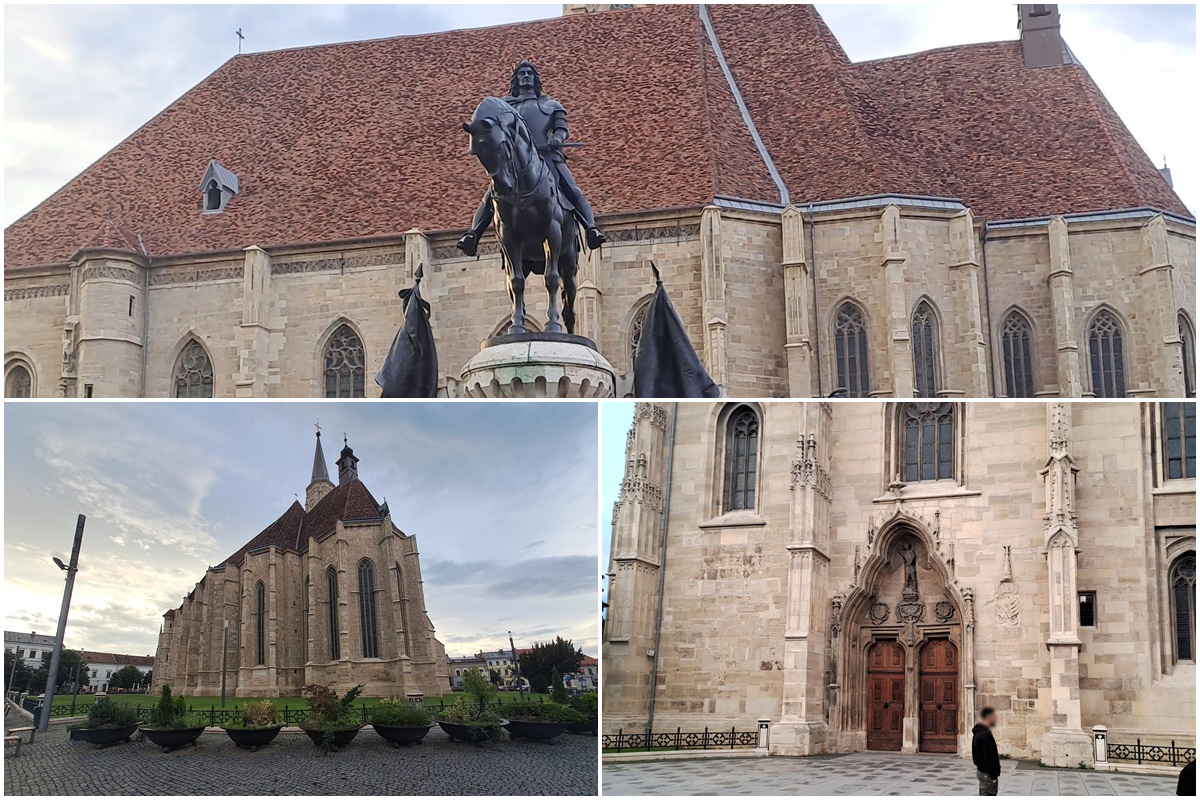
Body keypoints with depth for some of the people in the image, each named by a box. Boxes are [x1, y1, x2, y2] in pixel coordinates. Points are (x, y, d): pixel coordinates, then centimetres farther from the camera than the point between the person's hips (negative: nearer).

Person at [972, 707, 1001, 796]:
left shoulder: (979, 733, 12)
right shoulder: (985, 735, -21)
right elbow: (989, 757, -24)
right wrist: (994, 776, -21)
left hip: (981, 770, 10)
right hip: (987, 773, -10)